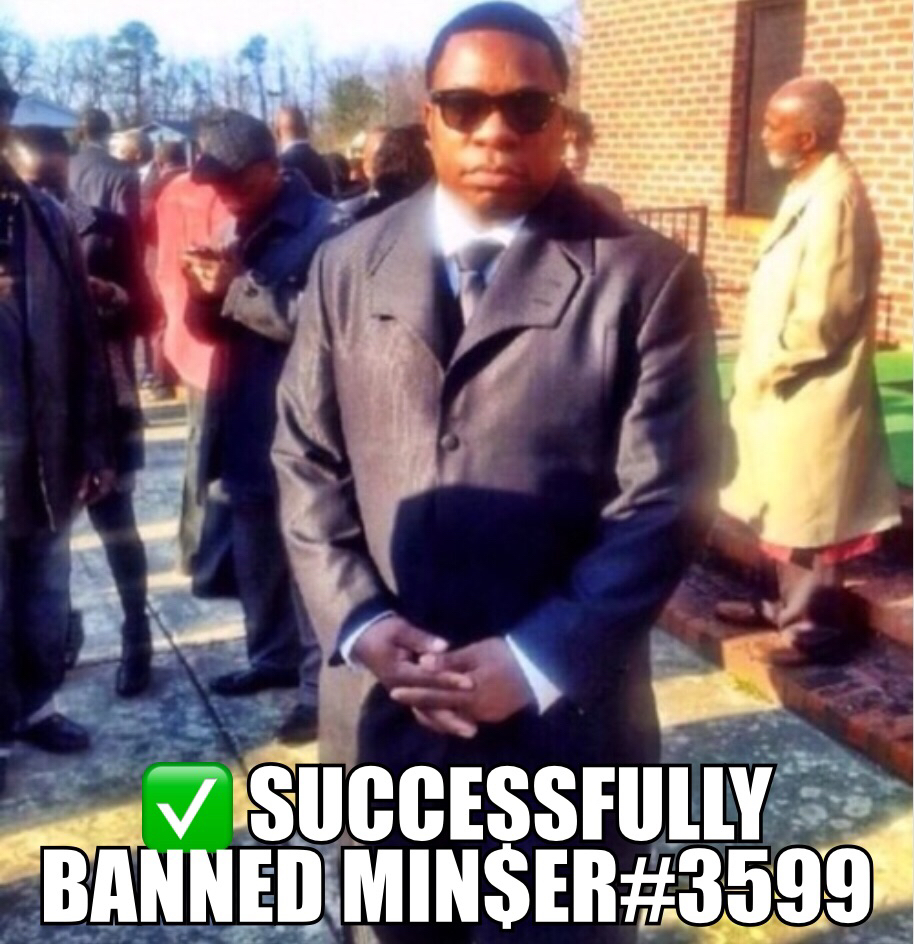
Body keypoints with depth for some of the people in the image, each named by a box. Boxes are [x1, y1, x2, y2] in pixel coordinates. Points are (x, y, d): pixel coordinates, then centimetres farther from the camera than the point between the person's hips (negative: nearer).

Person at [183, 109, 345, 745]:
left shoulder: (323, 226, -10)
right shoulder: (245, 229, 15)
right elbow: (214, 324, 16)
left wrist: (237, 288, -20)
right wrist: (208, 290, -6)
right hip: (246, 425, 8)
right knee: (256, 554, 18)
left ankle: (322, 684, 10)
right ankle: (273, 655, 34)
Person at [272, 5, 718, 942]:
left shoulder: (647, 279, -7)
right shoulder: (347, 268, 5)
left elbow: (664, 502, -10)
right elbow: (305, 459, 5)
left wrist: (535, 662, -17)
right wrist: (358, 623, -9)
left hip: (561, 710, -3)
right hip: (382, 703, 4)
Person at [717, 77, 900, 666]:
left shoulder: (834, 199, -20)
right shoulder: (810, 189, 11)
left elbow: (822, 315, -24)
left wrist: (767, 368, -14)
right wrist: (763, 367, 10)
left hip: (811, 392, -10)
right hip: (787, 388, 10)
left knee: (808, 515, 1)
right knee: (786, 508, 19)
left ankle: (821, 626, 14)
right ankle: (792, 606, 33)